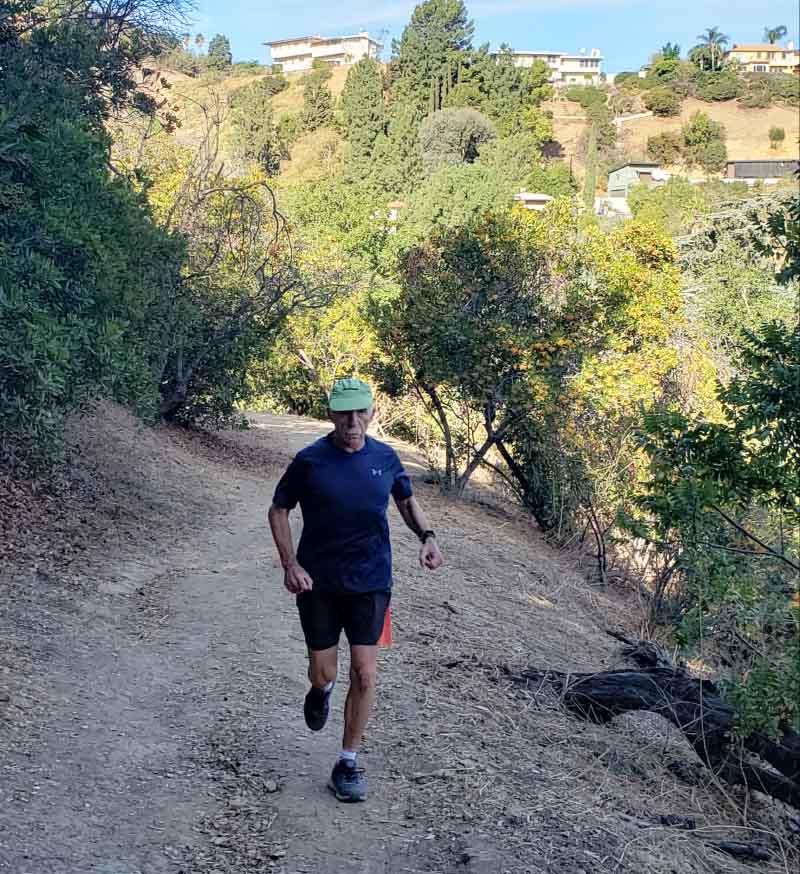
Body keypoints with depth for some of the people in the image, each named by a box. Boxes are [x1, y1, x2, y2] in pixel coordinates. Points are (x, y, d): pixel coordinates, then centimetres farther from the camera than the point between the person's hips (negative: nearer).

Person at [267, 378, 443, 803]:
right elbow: (278, 511, 0)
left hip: (370, 581, 1)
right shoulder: (309, 461, -9)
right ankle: (321, 689, 46)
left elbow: (407, 500, 16)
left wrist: (426, 536, -2)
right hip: (318, 582, -1)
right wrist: (290, 564, -12)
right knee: (323, 671, 7)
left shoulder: (385, 458, -1)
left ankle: (348, 762, 13)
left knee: (364, 674, -3)